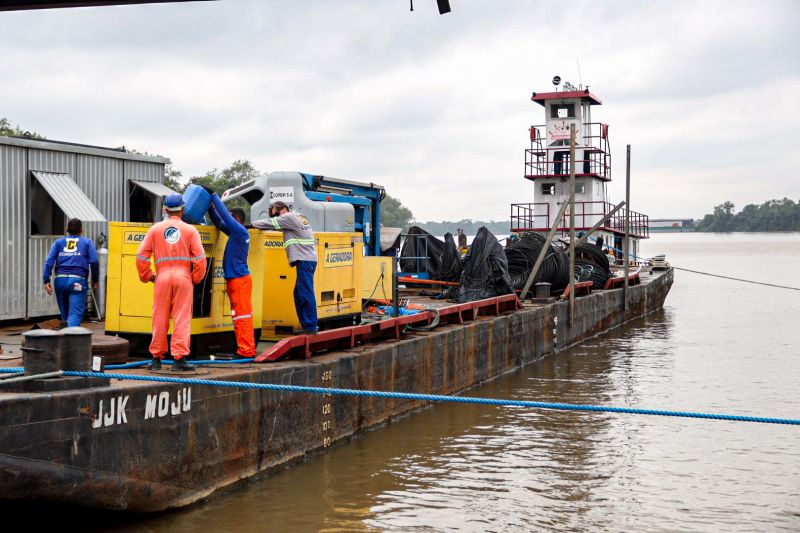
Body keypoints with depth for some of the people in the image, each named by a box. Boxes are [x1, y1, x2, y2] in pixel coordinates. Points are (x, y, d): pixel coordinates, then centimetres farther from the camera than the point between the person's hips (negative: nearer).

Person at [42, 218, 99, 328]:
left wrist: (46, 280, 2)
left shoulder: (58, 242, 17)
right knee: (75, 314, -8)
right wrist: (95, 280, 11)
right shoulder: (87, 242, 11)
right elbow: (94, 262, 0)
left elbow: (49, 261, 5)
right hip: (77, 280, -3)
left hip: (60, 280, 3)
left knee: (64, 313, 18)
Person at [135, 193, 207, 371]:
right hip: (183, 277, -1)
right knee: (182, 318, -1)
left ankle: (156, 358, 14)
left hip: (163, 277, 2)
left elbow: (141, 255, 5)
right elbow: (200, 257, -4)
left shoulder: (155, 229, 8)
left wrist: (147, 276, 14)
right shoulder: (190, 230, 3)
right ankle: (179, 358, -6)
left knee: (160, 319, 8)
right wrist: (196, 278, 8)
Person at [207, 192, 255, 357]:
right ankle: (246, 349, 16)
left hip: (240, 279, -10)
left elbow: (224, 215, -15)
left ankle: (246, 350, -8)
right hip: (235, 279, 10)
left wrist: (213, 195, -7)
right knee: (240, 315, 12)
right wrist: (210, 207, 13)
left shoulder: (240, 231, -11)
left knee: (242, 315, -9)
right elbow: (219, 222, 22)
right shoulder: (235, 232, 14)